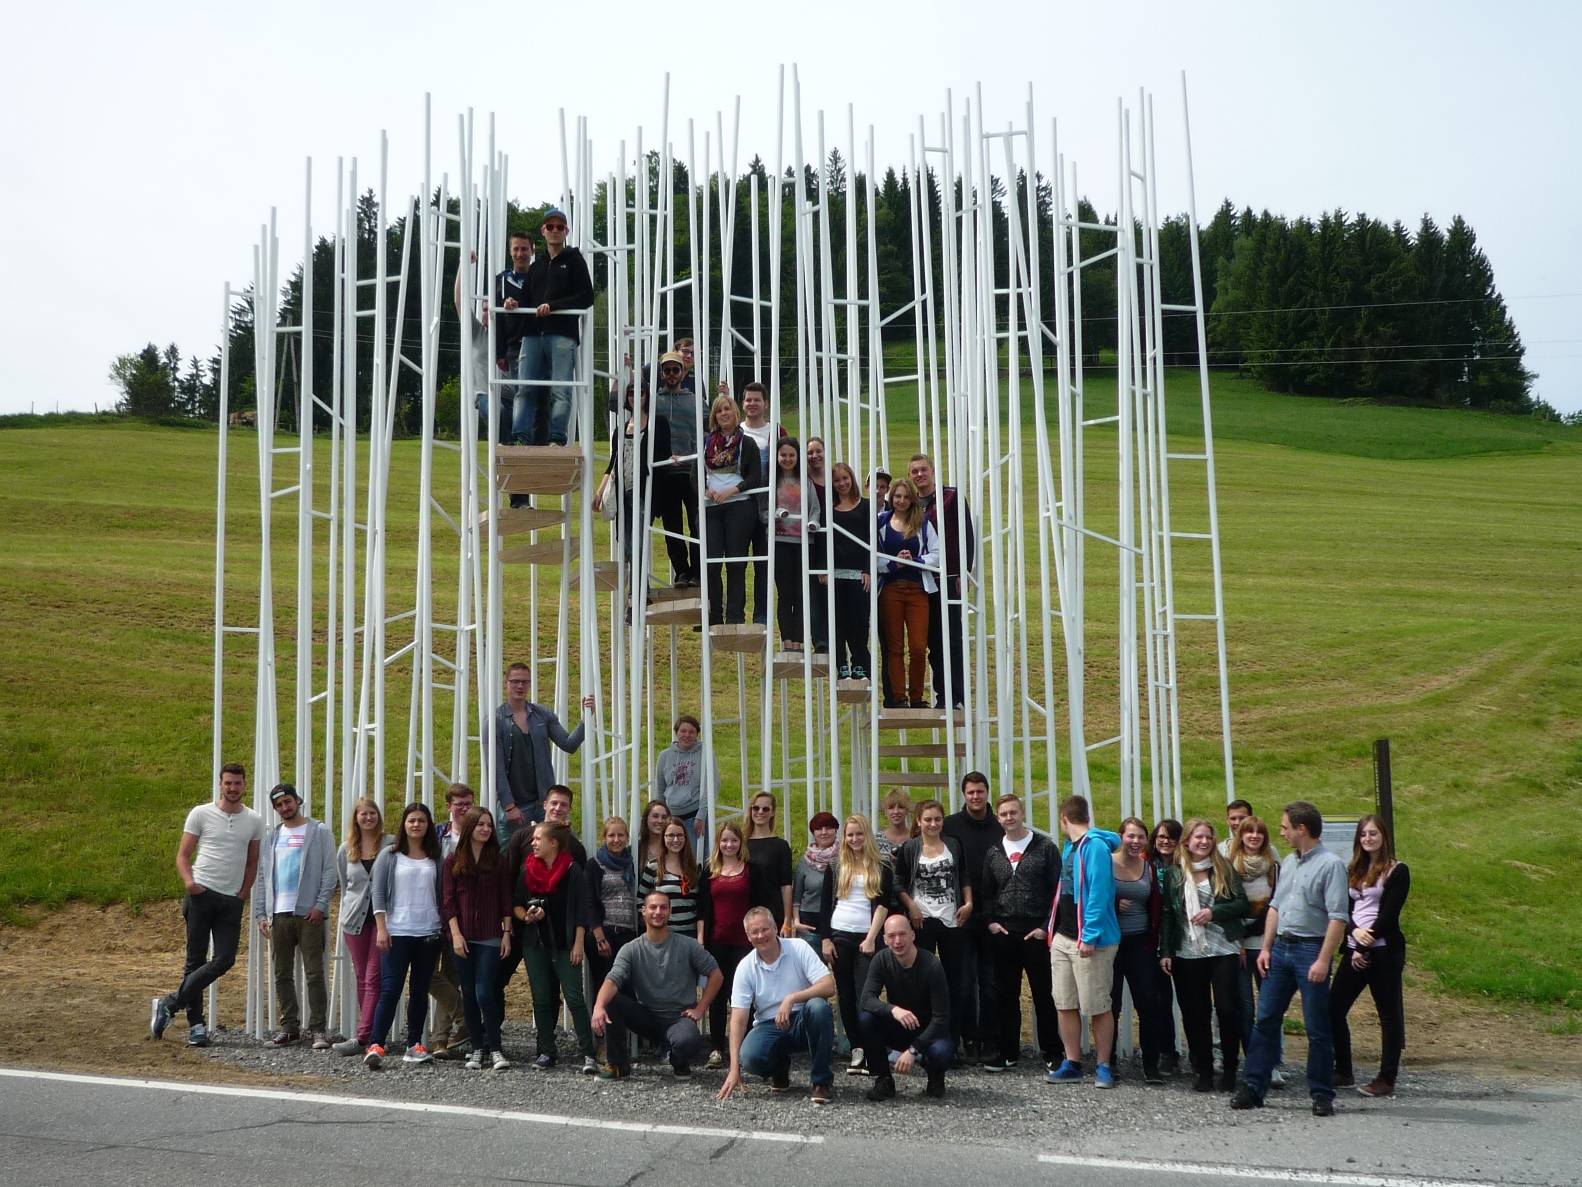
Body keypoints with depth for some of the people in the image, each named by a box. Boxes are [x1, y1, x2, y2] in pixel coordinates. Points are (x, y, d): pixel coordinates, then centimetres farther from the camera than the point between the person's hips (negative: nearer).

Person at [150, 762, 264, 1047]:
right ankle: (196, 1024, 6)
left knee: (224, 960, -9)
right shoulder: (201, 814, 2)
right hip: (202, 894, -2)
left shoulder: (254, 821, 9)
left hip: (232, 900, 2)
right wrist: (189, 881, -14)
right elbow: (183, 855, 4)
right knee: (196, 960, 0)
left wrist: (244, 893, 5)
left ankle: (170, 1004, 0)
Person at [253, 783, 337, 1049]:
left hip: (309, 914, -5)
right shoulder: (272, 837, 17)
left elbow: (329, 871, -4)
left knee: (314, 973, -5)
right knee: (282, 975, 7)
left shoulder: (319, 832, 3)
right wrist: (261, 913, 7)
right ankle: (289, 1027, 15)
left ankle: (319, 1029, -2)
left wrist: (320, 905, -13)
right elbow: (263, 877, 16)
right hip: (278, 915, 5)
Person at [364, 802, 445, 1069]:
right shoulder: (390, 856, 3)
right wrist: (381, 929, -9)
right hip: (397, 933, -3)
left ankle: (414, 1044, 14)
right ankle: (375, 1045, -10)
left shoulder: (435, 859, 9)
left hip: (429, 934, 3)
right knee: (390, 990, -9)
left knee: (420, 991, 7)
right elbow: (378, 893, -1)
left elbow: (442, 895, 11)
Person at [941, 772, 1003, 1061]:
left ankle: (990, 1039, 12)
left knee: (991, 981, 6)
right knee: (965, 980, 1)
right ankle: (969, 1038, 8)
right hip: (962, 916, -1)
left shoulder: (1000, 827, 3)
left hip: (993, 917, 1)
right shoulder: (950, 826, 1)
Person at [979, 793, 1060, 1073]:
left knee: (1043, 994, 2)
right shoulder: (994, 853, 11)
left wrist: (1046, 927, -10)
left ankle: (1051, 1053, 11)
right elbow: (987, 893, 16)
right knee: (1006, 994, 8)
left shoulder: (1044, 847, -1)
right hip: (1003, 933, 4)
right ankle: (1008, 1052, 17)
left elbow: (1056, 889, -4)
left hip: (1036, 932, -4)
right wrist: (990, 921, 1)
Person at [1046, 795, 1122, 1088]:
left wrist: (1090, 937, -22)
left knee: (1098, 1006, 0)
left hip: (1090, 941, -9)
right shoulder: (1069, 846, 15)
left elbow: (1099, 893, -20)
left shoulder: (1095, 846, -14)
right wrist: (1053, 931, 19)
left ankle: (1104, 1066, 9)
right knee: (1065, 1005, 9)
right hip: (1062, 938, 9)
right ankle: (1072, 1064, 17)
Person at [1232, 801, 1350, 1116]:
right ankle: (1253, 1088, 11)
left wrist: (1323, 960, -21)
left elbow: (1339, 916, -16)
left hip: (1311, 949, -7)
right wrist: (1266, 948, 12)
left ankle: (1322, 1095, 10)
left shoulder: (1331, 865, -11)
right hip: (1281, 947, 7)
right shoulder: (1288, 863, 14)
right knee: (1266, 1019, 7)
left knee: (1317, 1028, 0)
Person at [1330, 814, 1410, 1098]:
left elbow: (1389, 915, -10)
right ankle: (1343, 1072, 14)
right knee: (1333, 1009, 3)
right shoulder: (1355, 871, 16)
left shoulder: (1397, 871, -3)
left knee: (1389, 1015, 0)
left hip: (1383, 950, -7)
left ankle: (1387, 1080, 5)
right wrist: (1355, 931, -12)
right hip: (1355, 950, 7)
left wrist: (1365, 947, -13)